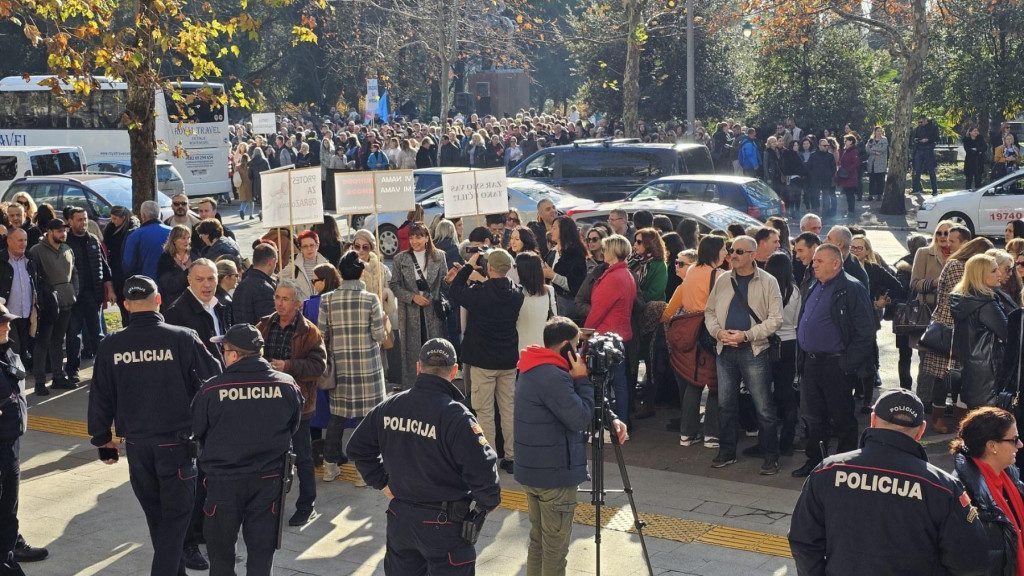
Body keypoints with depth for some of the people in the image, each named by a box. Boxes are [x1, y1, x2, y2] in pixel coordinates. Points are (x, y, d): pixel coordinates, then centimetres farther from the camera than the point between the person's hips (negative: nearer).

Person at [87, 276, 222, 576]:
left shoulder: (110, 346, -3)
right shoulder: (182, 338, -13)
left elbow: (100, 397, 4)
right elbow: (215, 379, -7)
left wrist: (102, 438, 17)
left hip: (136, 445, 4)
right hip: (176, 443, -4)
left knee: (155, 514, 19)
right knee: (176, 514, 6)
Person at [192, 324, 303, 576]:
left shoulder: (211, 389, -16)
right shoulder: (287, 385, -10)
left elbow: (197, 432, -1)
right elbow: (293, 428, 6)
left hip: (223, 480, -2)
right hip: (269, 479, 2)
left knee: (220, 547, 15)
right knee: (261, 547, 13)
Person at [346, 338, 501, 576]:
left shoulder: (388, 407, -1)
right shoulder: (456, 416, -20)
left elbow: (358, 447, 11)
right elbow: (481, 470, -24)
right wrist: (488, 503, -5)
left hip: (399, 519, 5)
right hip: (444, 524, -5)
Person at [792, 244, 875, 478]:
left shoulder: (851, 289, -13)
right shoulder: (815, 288, 14)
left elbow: (865, 332, -16)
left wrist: (848, 364, -18)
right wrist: (802, 357, 15)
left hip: (836, 365, -8)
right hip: (811, 362, 8)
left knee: (842, 417, 4)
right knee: (812, 415, 14)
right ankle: (814, 460, 25)